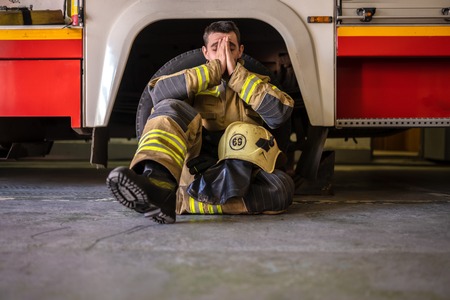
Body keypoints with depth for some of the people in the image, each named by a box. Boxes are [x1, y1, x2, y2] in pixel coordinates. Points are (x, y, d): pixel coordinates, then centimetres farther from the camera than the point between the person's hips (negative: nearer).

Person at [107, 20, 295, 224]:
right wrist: (215, 68, -5)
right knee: (171, 108, -23)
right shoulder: (196, 82, 19)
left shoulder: (257, 84, 20)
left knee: (281, 188, -32)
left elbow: (280, 113, -4)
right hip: (193, 166, 0)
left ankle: (179, 199, -41)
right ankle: (157, 183, -51)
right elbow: (158, 91, -5)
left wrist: (235, 73, -5)